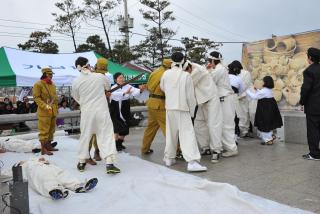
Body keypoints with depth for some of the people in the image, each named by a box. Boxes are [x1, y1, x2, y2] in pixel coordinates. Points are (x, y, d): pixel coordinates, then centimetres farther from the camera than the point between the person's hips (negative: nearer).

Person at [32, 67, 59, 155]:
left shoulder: (53, 85, 15)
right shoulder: (38, 84, -8)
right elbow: (36, 97, -13)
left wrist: (56, 108, 15)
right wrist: (45, 106, -22)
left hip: (53, 111, 8)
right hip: (44, 112, -7)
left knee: (51, 129, 12)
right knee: (44, 130, -5)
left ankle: (48, 146, 24)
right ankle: (43, 149, 0)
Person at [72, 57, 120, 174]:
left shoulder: (76, 81, -6)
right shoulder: (100, 76, -7)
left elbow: (76, 98, 9)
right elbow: (108, 87, 13)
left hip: (86, 112, 2)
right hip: (102, 110, -1)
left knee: (85, 136, 15)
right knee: (106, 135, 0)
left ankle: (81, 162, 26)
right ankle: (109, 163, -8)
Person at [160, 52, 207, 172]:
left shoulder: (166, 74, 1)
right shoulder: (186, 76, -9)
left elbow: (162, 87, 18)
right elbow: (190, 95, -6)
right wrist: (192, 110, 5)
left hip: (169, 108, 4)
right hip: (182, 109, -4)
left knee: (171, 133, 16)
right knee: (187, 134, -5)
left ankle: (169, 158, 25)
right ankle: (192, 162, -12)